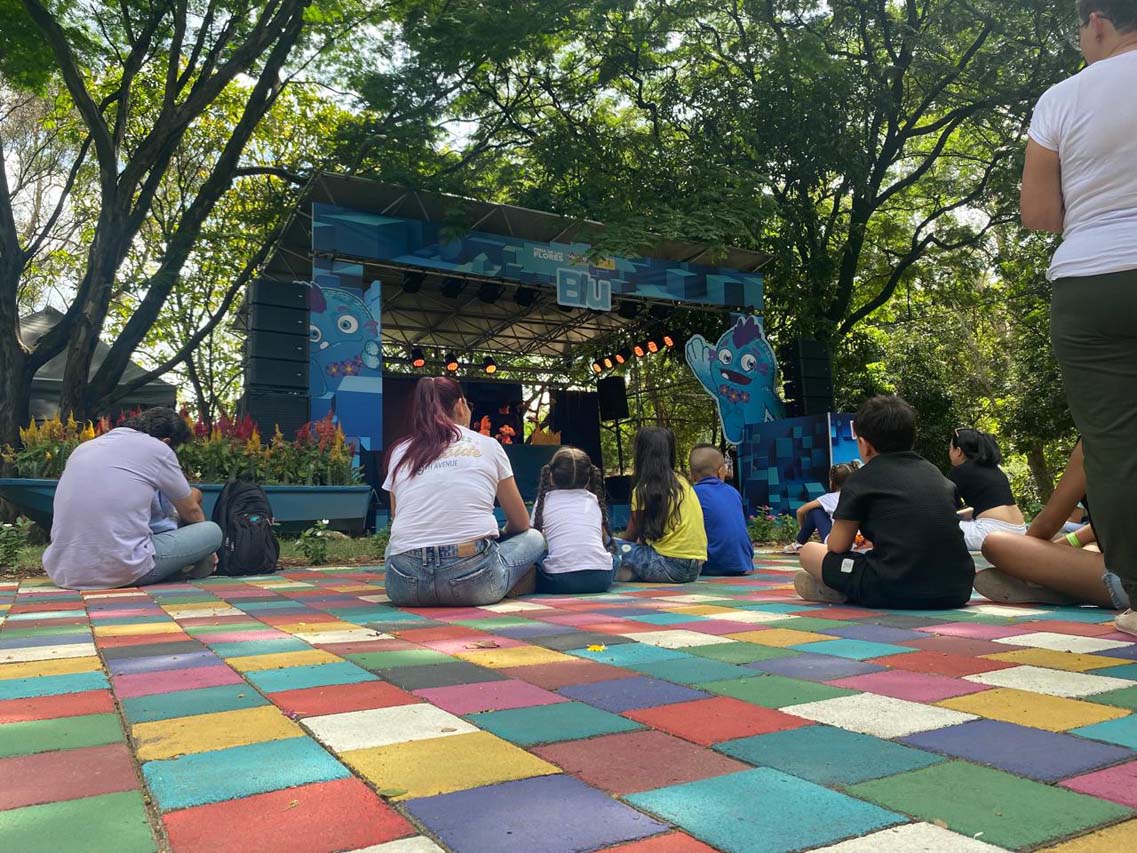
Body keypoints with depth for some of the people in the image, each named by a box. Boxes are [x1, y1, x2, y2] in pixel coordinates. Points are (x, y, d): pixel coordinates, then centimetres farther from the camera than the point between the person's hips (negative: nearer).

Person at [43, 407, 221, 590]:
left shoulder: (84, 447, 19)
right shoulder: (158, 448, 2)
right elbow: (190, 511, 15)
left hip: (61, 573, 7)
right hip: (120, 572, -7)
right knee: (212, 532, 7)